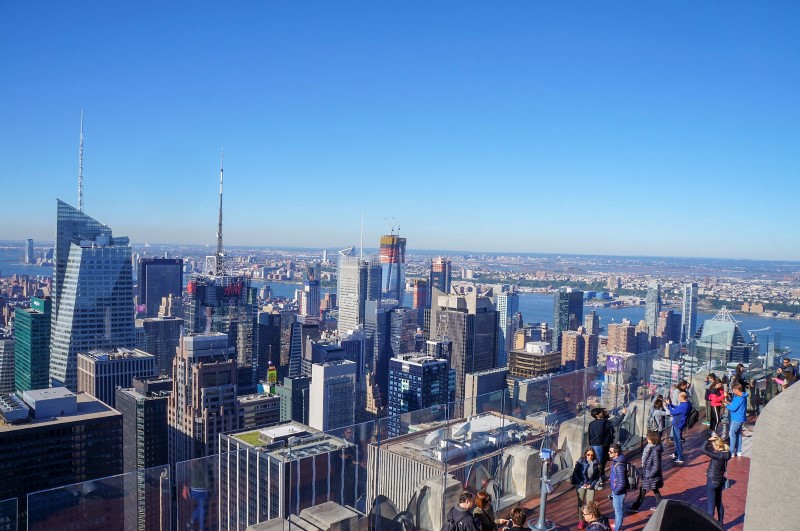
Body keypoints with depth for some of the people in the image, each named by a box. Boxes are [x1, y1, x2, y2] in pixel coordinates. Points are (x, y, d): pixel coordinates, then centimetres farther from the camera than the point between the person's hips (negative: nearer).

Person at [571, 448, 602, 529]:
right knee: (581, 503, 4)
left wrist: (591, 484, -7)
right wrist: (581, 483, -11)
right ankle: (581, 521, 15)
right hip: (581, 485, -1)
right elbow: (575, 473, -6)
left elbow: (597, 476, 3)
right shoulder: (581, 461, -11)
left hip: (590, 485, 1)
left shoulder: (596, 463, -5)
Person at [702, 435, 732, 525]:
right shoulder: (726, 454, -3)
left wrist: (709, 440, -24)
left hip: (712, 481, -8)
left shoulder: (718, 455, -27)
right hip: (720, 480, 8)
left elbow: (704, 449, -31)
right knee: (719, 502, 22)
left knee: (711, 504, 3)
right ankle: (720, 523, 34)